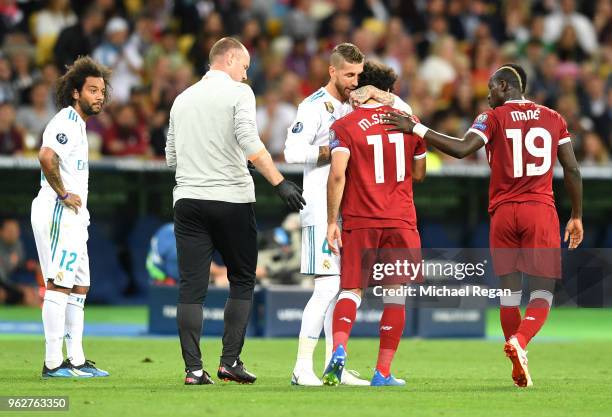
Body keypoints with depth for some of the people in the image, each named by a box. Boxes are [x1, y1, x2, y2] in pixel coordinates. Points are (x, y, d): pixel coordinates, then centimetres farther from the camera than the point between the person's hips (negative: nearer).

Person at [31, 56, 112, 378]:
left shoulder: (76, 123, 20)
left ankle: (76, 359, 17)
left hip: (72, 217, 11)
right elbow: (46, 157, -31)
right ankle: (53, 363, -13)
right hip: (59, 214, -11)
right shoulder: (67, 122, -13)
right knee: (60, 284, -11)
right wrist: (63, 193, -20)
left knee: (79, 285, 13)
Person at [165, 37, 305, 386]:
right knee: (242, 281, 10)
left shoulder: (183, 98, 13)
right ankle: (230, 361, 3)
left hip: (188, 199, 4)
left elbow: (171, 157, 17)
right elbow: (250, 144, -18)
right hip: (232, 200, -4)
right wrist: (280, 183, -20)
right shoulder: (238, 93, -3)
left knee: (191, 287, 2)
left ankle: (194, 368, -4)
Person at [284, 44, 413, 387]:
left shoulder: (356, 103, 14)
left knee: (345, 288, 9)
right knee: (328, 287, -14)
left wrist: (374, 93, -1)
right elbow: (293, 152, -17)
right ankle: (302, 368, -13)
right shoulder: (315, 106, -8)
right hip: (322, 208, -8)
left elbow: (404, 111, 14)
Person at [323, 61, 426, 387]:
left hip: (359, 222, -1)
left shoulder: (345, 126, -3)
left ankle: (339, 349, -23)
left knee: (351, 289, 4)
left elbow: (337, 173, -13)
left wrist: (332, 221, -10)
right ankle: (383, 372, 6)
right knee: (394, 295, 7)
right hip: (400, 221, 1)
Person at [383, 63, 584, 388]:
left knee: (509, 293, 8)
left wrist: (415, 128, -13)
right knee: (542, 294, 0)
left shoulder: (494, 117, -1)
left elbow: (461, 149, -16)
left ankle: (519, 371, 7)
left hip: (503, 214, -1)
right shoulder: (554, 119, 10)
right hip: (540, 213, 1)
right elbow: (572, 170, 9)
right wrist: (577, 216, 17)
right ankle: (520, 341, -28)